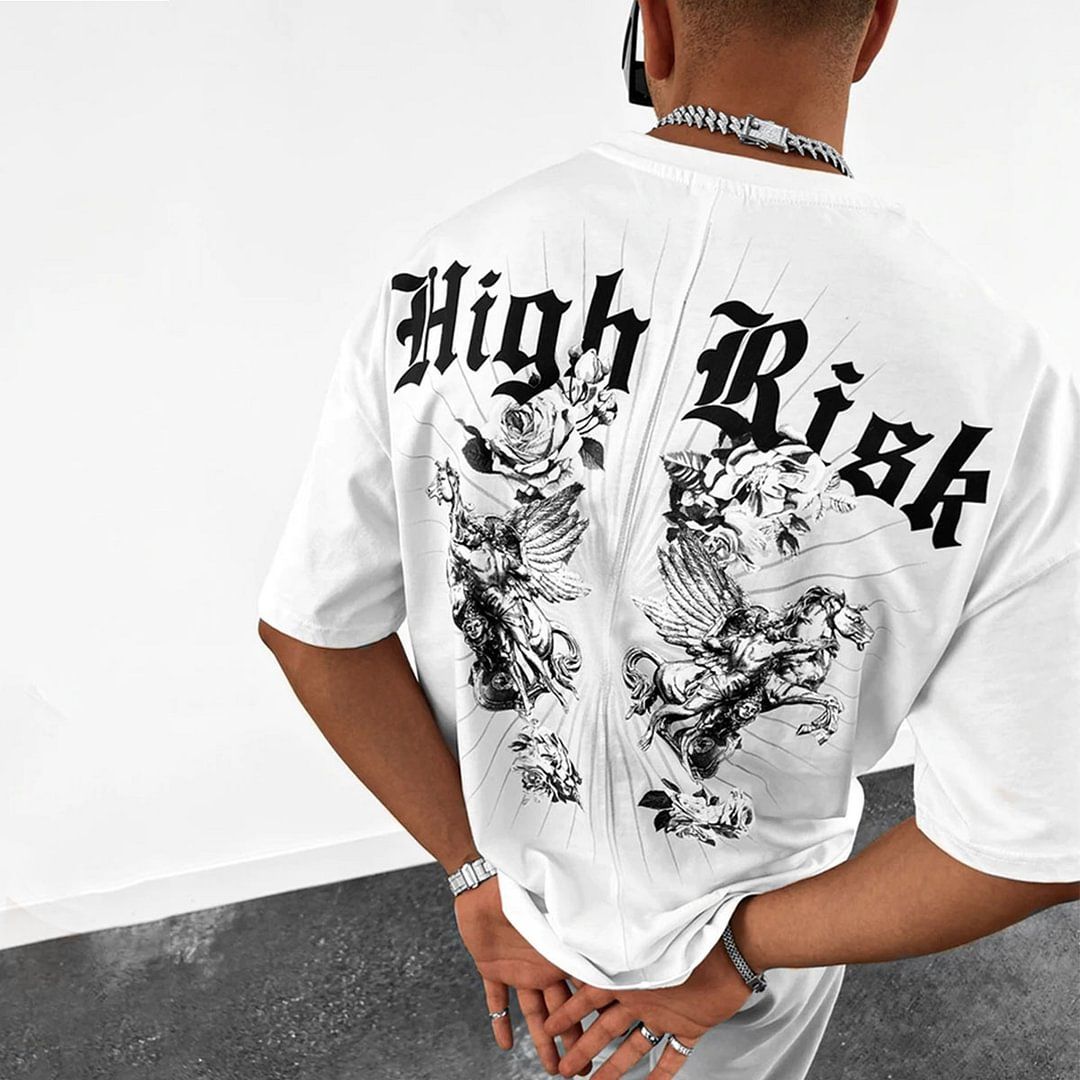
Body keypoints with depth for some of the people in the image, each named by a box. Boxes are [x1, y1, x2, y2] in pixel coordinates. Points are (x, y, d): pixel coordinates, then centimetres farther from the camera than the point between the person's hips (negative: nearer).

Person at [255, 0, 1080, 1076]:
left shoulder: (445, 272, -23)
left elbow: (313, 621, -16)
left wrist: (477, 868, -8)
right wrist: (739, 954, -11)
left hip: (511, 867, 3)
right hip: (740, 927, -2)